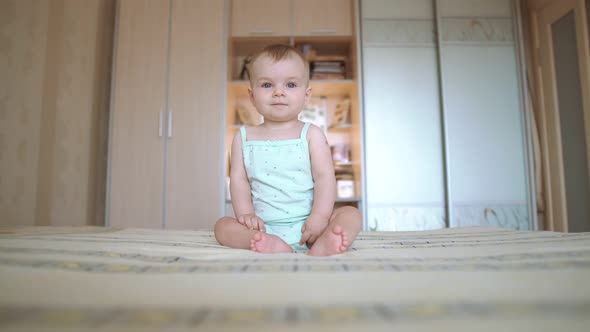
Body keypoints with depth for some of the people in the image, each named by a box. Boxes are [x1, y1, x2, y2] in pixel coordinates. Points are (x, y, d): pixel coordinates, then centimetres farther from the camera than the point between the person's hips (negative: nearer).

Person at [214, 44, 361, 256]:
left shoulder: (311, 134, 3)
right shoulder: (244, 137, 9)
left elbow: (325, 177, -5)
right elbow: (239, 179, 2)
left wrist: (319, 217, -18)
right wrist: (246, 214, -14)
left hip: (306, 225, 0)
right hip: (263, 227, 1)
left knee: (351, 214, -20)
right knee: (223, 225, -20)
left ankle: (322, 246, -47)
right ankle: (268, 244, -43)